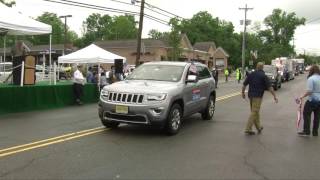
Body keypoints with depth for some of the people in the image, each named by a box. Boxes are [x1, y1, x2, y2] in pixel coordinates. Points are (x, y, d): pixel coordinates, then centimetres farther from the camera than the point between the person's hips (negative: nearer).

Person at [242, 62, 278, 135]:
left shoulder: (251, 74, 8)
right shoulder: (263, 76, -5)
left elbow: (244, 84, 9)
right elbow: (269, 87, -8)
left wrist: (243, 92, 21)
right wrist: (274, 96, -4)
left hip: (250, 95, 6)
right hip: (258, 96, -5)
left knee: (255, 112, 17)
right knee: (254, 113, -5)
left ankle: (258, 127, 27)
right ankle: (248, 129, -10)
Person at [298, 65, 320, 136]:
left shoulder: (311, 79, -15)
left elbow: (309, 91, -20)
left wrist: (303, 96, -9)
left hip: (312, 100, -7)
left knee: (306, 114, 4)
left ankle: (306, 131, 3)